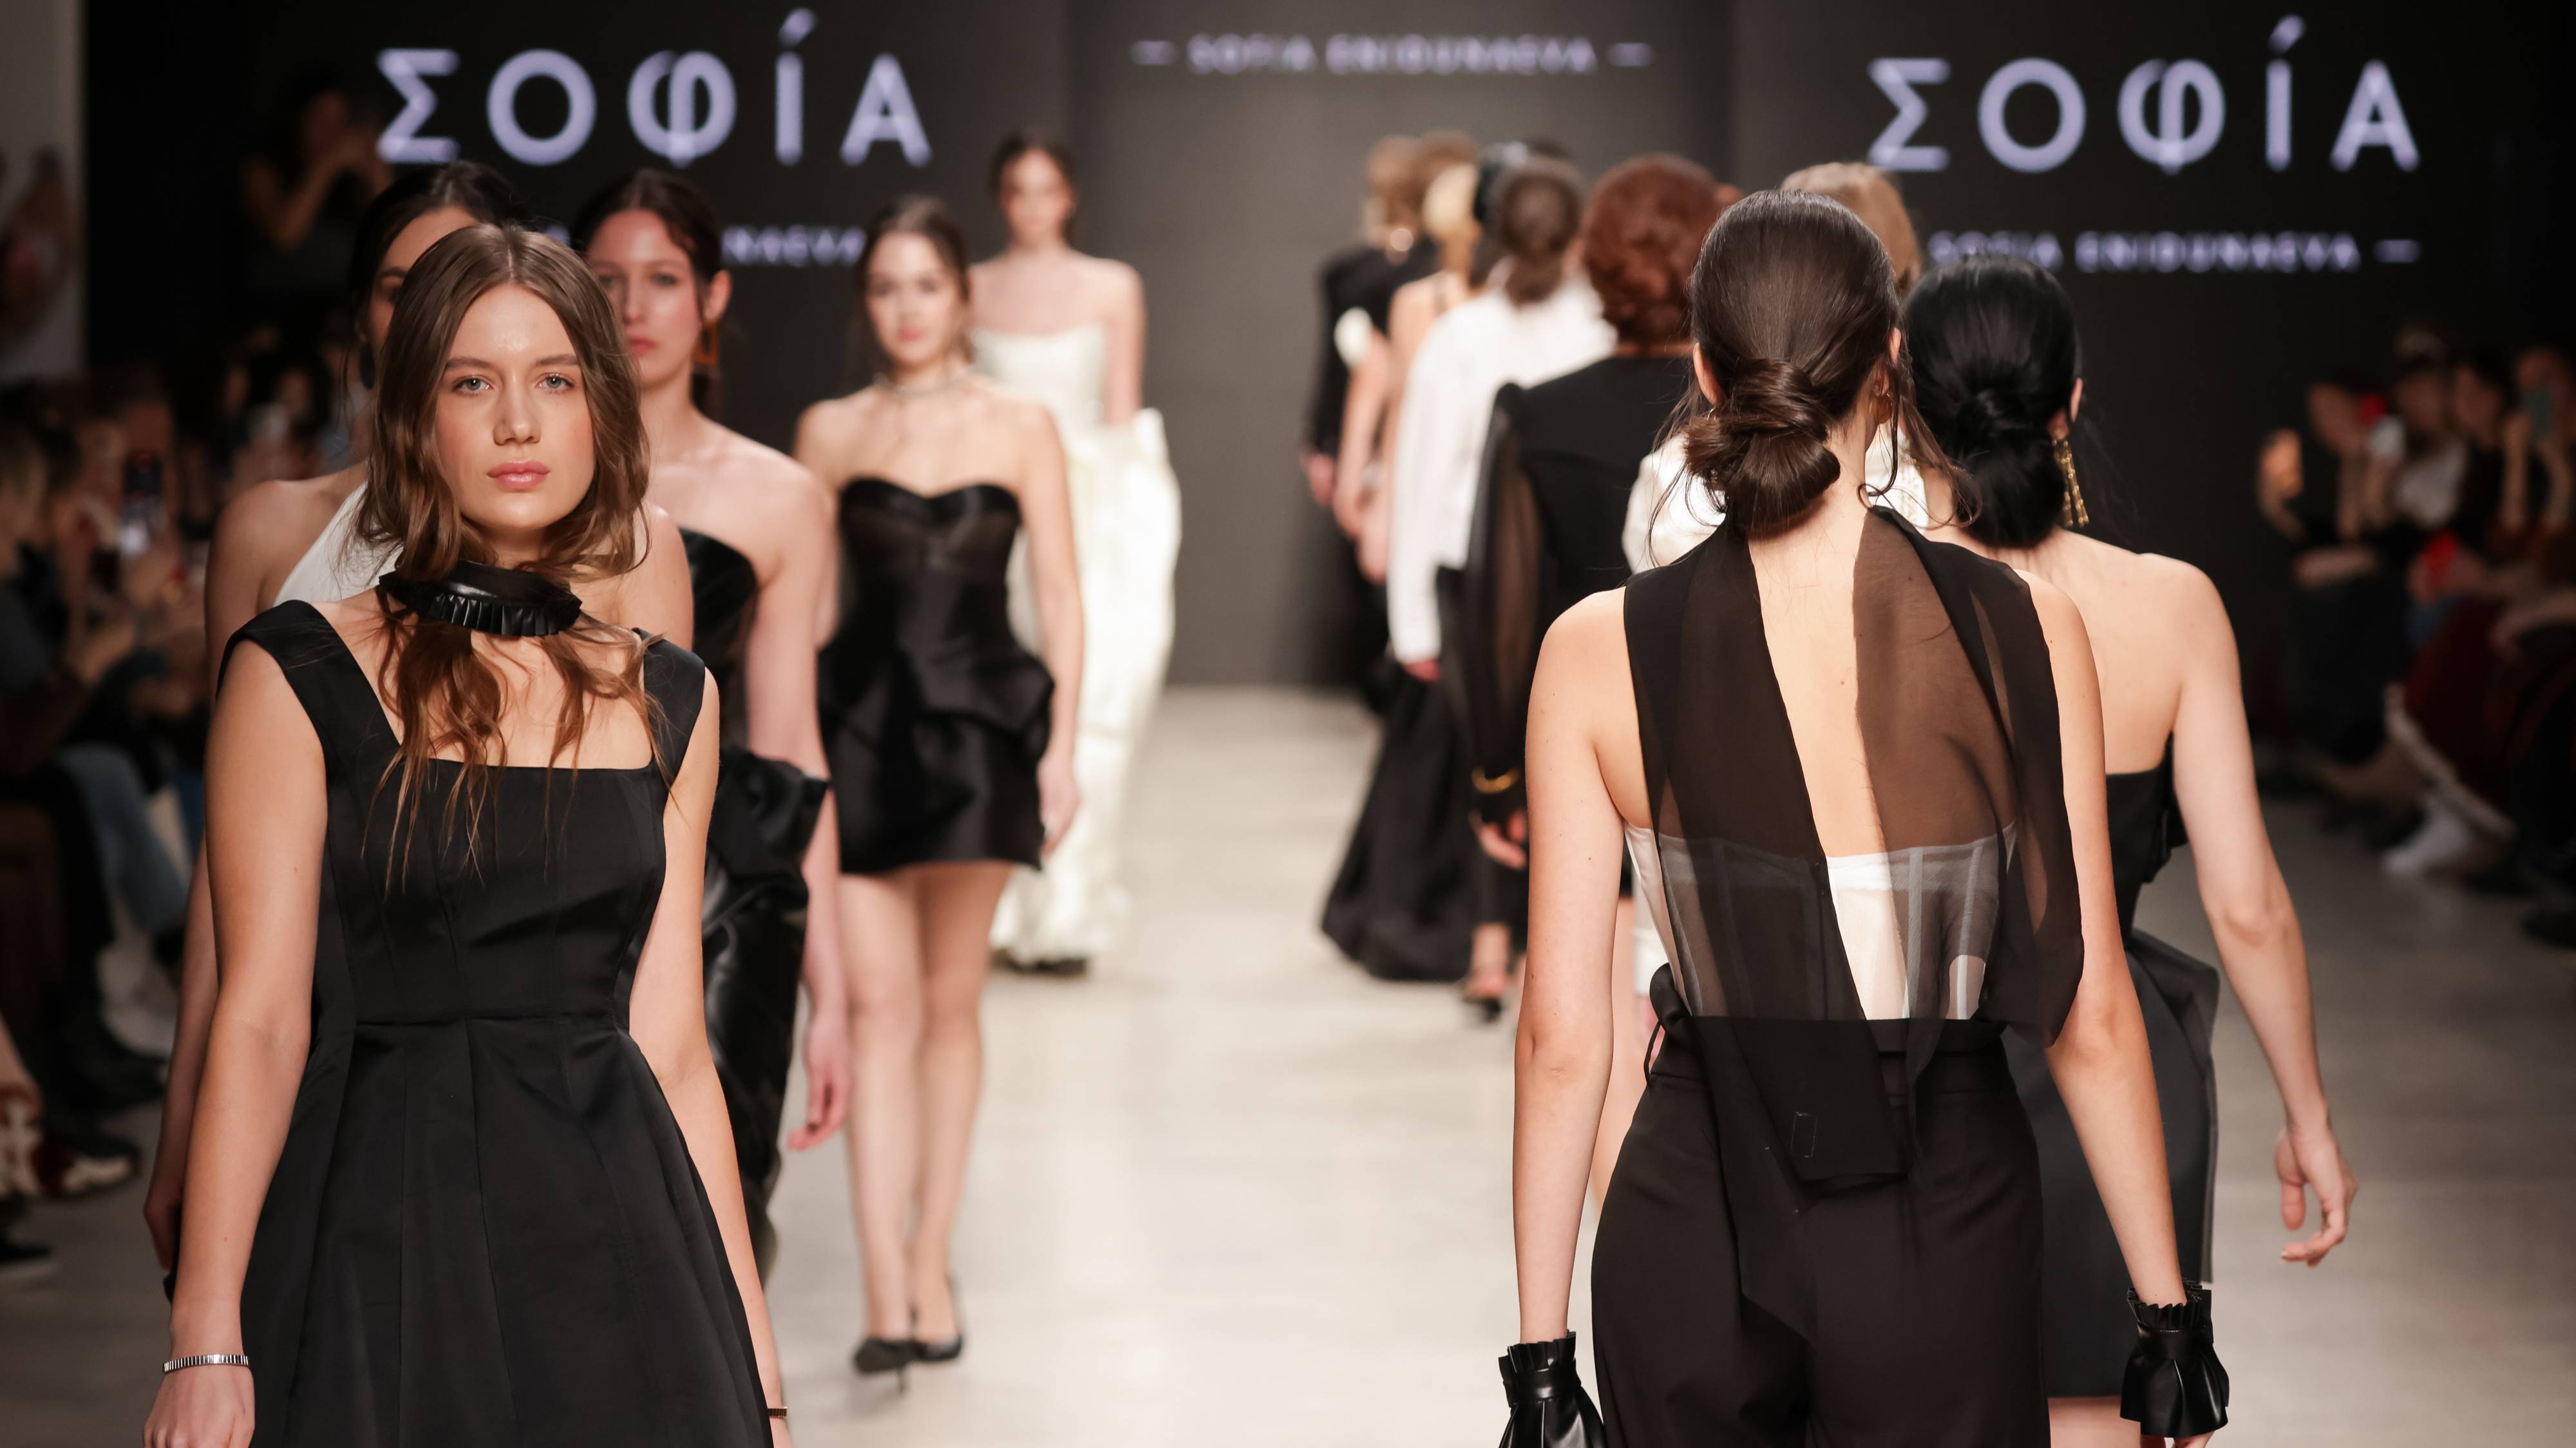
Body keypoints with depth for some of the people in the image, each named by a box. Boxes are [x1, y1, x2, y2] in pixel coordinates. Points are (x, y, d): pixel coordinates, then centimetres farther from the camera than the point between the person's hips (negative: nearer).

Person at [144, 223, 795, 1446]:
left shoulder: (668, 701, 10)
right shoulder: (300, 674, -1)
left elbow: (671, 1048, 10)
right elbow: (260, 1020, -6)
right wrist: (204, 1345, -14)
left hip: (616, 1236, 3)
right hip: (392, 1230, -3)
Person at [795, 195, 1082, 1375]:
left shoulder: (1019, 427, 4)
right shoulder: (830, 432, 6)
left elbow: (1059, 596, 4)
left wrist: (1061, 744, -4)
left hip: (979, 723, 0)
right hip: (861, 724, 0)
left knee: (949, 1001, 7)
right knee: (878, 1005, -7)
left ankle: (931, 1261, 18)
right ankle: (888, 1292, -11)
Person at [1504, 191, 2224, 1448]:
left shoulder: (1598, 652, -8)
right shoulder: (2026, 634, -9)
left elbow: (1562, 1039, -6)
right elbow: (2090, 1021, -5)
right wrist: (2169, 1314, 5)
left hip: (1691, 1229, 1)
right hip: (1942, 1225, -1)